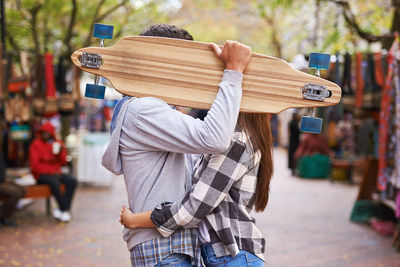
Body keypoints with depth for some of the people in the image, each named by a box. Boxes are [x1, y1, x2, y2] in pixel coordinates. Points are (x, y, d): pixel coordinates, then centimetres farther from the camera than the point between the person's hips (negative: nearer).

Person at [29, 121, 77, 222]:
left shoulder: (58, 144, 10)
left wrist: (60, 153, -12)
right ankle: (65, 210, -23)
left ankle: (60, 210, -21)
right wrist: (51, 171, -14)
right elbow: (35, 165, -9)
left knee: (72, 181, -21)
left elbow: (63, 162, 9)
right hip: (41, 175, -5)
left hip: (55, 173, 5)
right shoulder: (36, 144, -4)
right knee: (54, 182, -35)